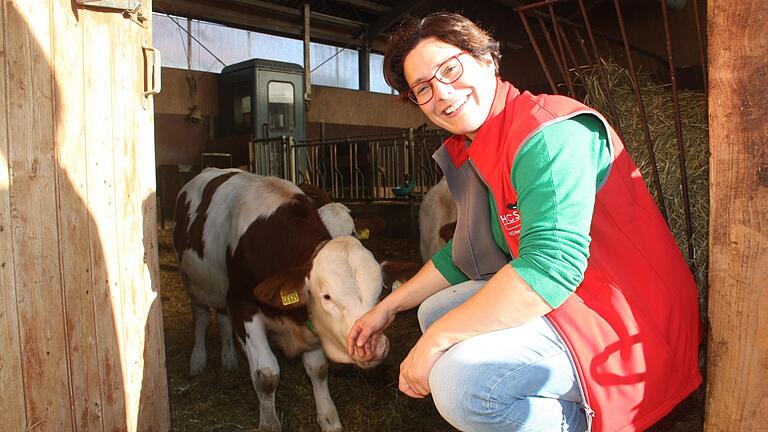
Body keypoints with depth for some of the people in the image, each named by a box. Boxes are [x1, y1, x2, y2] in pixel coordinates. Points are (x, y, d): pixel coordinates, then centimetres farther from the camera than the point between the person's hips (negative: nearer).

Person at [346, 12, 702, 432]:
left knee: (461, 381, -30)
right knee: (435, 309, 16)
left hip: (623, 326, -10)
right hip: (564, 302, 10)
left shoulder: (548, 134, -21)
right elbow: (464, 254, 20)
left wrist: (436, 339, -25)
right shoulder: (471, 153, 9)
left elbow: (550, 267, -32)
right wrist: (388, 308, 20)